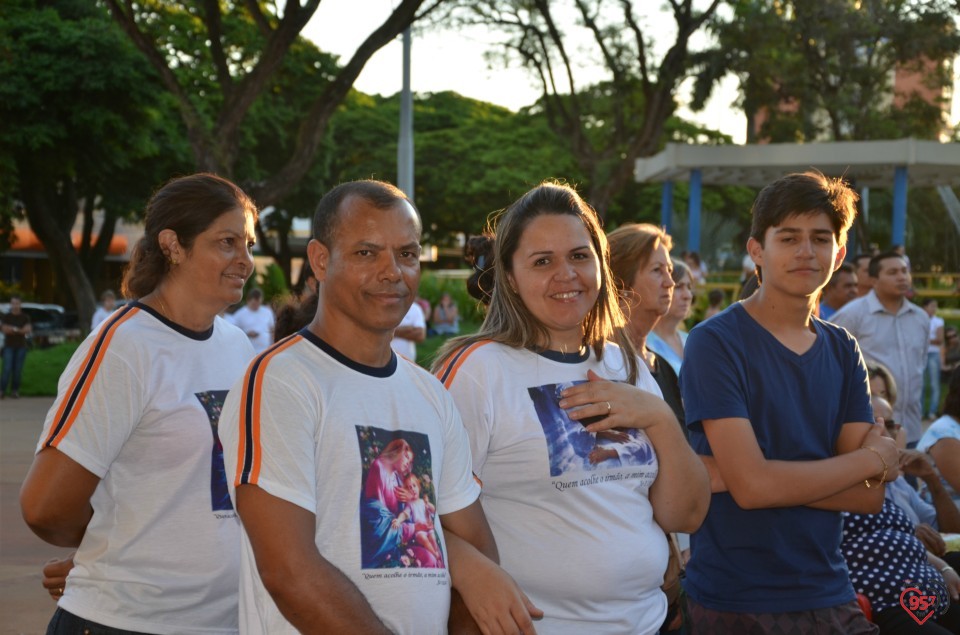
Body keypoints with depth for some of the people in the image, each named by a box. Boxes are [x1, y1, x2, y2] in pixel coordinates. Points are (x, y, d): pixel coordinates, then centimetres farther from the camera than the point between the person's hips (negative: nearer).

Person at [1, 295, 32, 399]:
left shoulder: (25, 318, 7)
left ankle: (15, 390, 5)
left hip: (21, 346, 1)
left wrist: (12, 329, -12)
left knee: (18, 369, -1)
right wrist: (20, 330, -16)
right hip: (9, 346, -1)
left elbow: (29, 330, -5)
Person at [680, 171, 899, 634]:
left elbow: (870, 495, -4)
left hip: (829, 596, 4)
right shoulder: (715, 343, -11)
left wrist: (744, 475, -17)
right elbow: (753, 487, -20)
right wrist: (874, 459, -8)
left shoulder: (843, 351, 5)